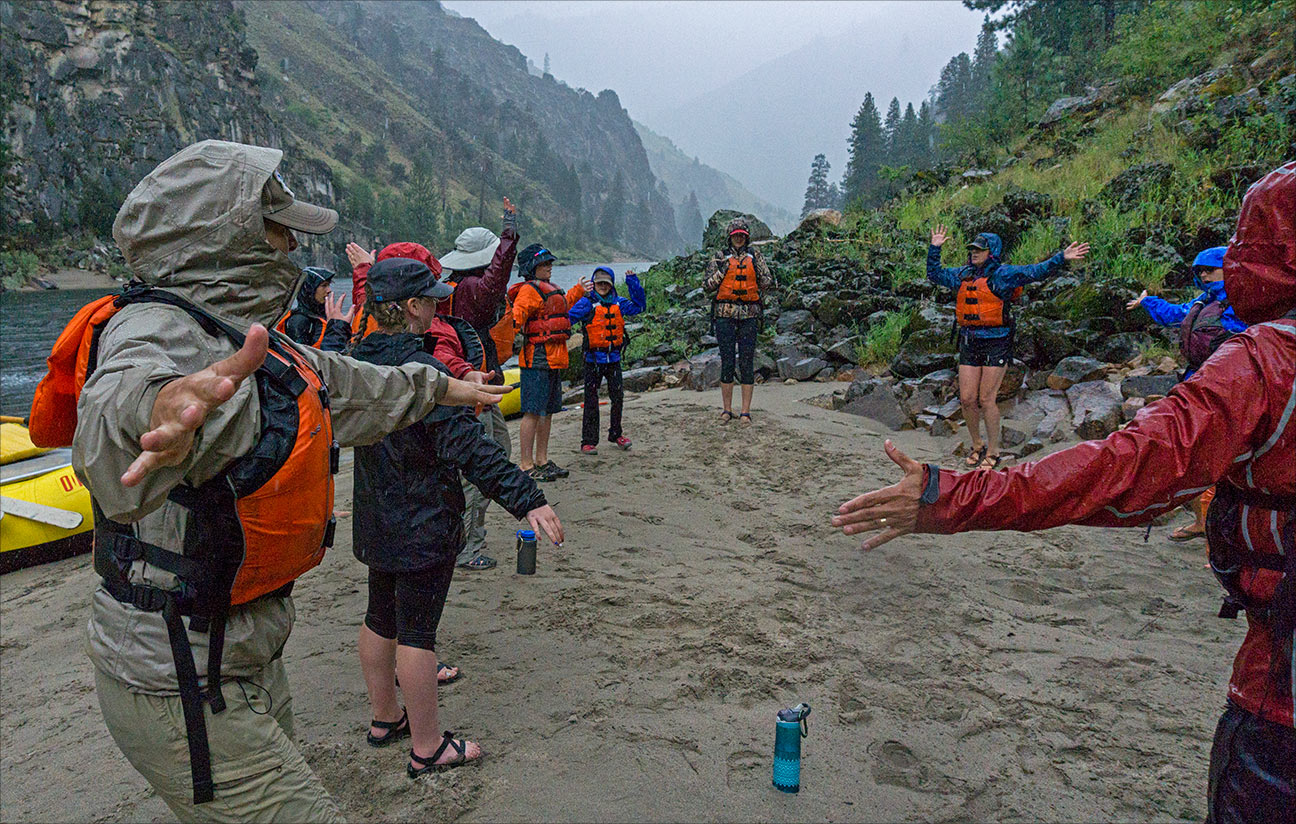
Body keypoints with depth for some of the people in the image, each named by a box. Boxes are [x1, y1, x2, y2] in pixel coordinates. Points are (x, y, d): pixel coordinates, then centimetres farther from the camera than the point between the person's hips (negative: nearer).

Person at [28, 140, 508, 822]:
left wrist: (439, 387, 38)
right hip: (178, 681, -10)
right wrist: (156, 408, -68)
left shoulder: (237, 331, 11)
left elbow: (344, 385, 26)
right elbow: (125, 392, -45)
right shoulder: (157, 331, -20)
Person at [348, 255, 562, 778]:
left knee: (381, 618, 20)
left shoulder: (359, 360, 3)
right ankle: (427, 748, 14)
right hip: (424, 525, -9)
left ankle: (384, 718, 39)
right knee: (417, 630, 0)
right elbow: (468, 445, -34)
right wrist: (526, 499, -37)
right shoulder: (421, 371, -24)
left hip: (377, 520, 9)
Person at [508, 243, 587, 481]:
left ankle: (541, 461, 23)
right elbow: (516, 315, -24)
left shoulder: (549, 289, 19)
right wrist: (514, 323, -46)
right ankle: (526, 465, -1)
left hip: (554, 360, 10)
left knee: (548, 410, 14)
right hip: (537, 360, -10)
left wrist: (578, 290, 50)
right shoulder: (529, 290, -10)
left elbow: (561, 307, 41)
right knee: (533, 412, -6)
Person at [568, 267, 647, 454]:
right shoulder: (586, 303, -6)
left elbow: (639, 306, 12)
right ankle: (588, 441, 6)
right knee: (591, 400, 0)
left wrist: (633, 283, 4)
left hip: (614, 359, 5)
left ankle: (616, 434, 28)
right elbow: (568, 316, -14)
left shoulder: (618, 303, 8)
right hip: (593, 359, -4)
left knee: (617, 397, 12)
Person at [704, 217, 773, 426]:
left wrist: (759, 274, -10)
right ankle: (727, 410, 12)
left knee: (747, 362, 0)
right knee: (727, 362, 1)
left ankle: (746, 411, 7)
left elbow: (768, 283, 9)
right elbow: (706, 285, 3)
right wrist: (720, 271, -11)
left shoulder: (755, 256, 9)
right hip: (725, 314, 0)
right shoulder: (719, 257, 7)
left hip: (749, 315, 1)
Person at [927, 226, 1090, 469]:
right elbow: (935, 274, 27)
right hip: (969, 343, 5)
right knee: (967, 399, 4)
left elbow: (1036, 272, -13)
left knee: (987, 399, -4)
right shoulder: (963, 275, 13)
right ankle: (977, 445, 25)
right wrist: (934, 249, 21)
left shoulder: (1003, 274, -4)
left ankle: (993, 452, 11)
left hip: (996, 344, -5)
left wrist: (1062, 259, -25)